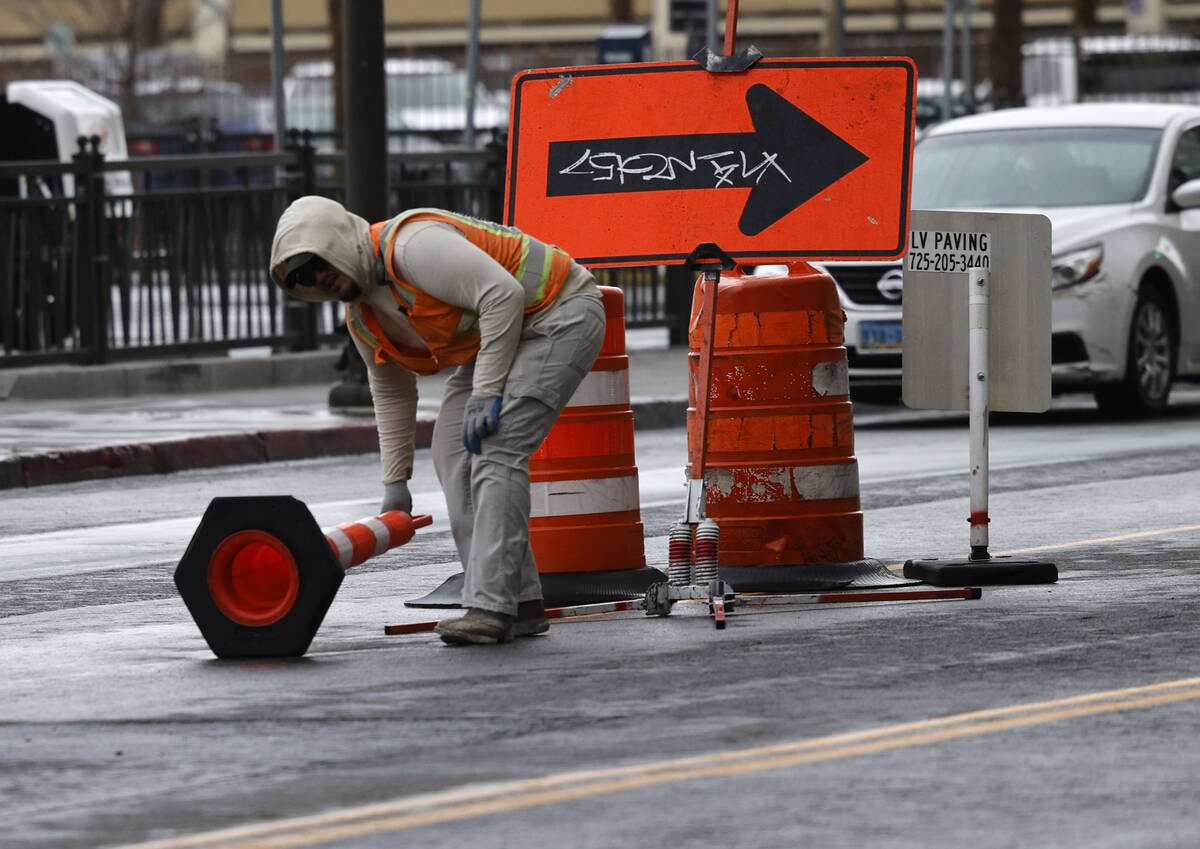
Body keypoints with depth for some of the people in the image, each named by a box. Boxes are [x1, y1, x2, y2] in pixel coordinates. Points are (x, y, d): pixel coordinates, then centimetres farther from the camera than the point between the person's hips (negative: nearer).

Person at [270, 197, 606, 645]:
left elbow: (503, 293, -31)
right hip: (492, 338, 10)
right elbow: (391, 393, 20)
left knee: (495, 447, -21)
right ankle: (520, 603, 2)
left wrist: (486, 392, -29)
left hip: (560, 316, -10)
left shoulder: (413, 244, -26)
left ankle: (491, 608, -24)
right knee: (454, 452, 0)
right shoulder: (362, 316, 6)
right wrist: (395, 481, 17)